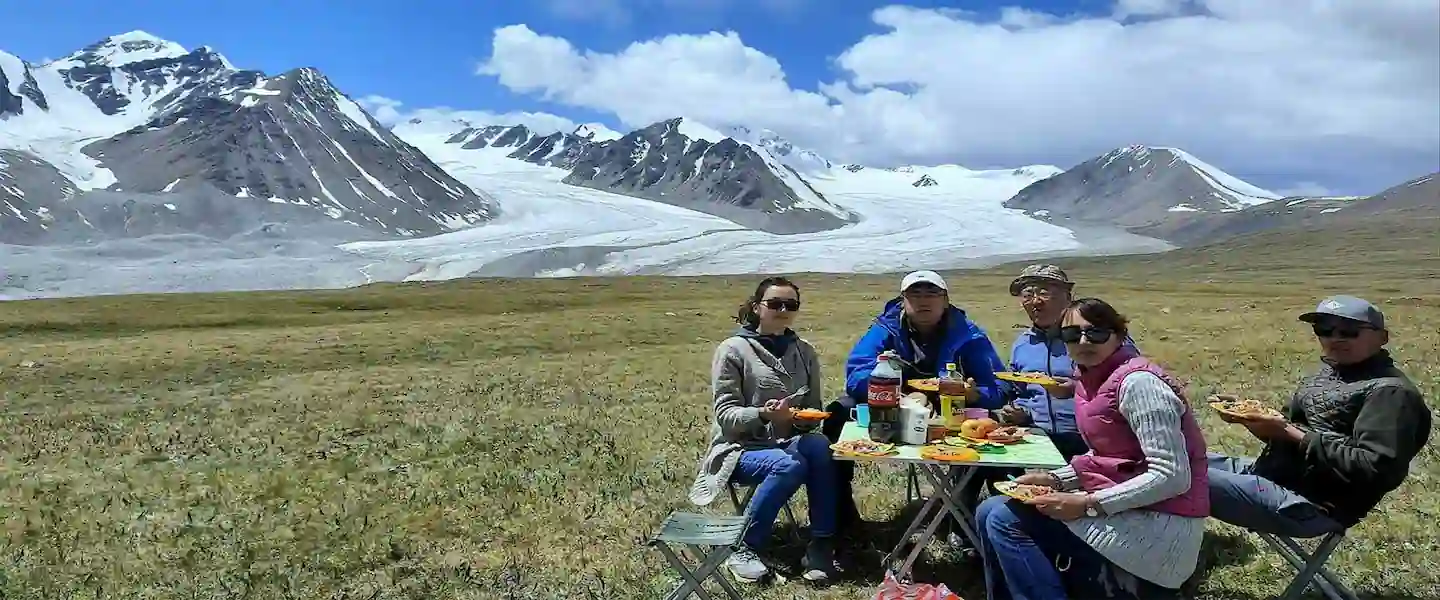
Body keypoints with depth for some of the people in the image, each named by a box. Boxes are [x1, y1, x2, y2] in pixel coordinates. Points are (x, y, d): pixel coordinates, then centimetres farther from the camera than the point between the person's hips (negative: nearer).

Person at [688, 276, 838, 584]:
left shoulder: (804, 353, 8)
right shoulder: (733, 349, -6)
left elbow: (814, 409, 13)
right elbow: (725, 414, -10)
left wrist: (803, 418, -12)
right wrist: (762, 415, -30)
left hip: (787, 442, 4)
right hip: (741, 447, -4)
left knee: (819, 447, -30)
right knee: (790, 465, -34)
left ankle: (821, 544, -21)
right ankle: (743, 548, -17)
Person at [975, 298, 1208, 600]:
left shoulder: (1137, 381, -19)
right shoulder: (1091, 379, 8)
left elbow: (1172, 477, -22)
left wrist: (1087, 504, -23)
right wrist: (1055, 480, 0)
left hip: (1161, 526, -9)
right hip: (1127, 511, 9)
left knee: (1006, 519, -16)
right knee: (990, 513, 6)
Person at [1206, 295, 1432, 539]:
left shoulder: (1391, 392, -11)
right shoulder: (1326, 374, 14)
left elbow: (1375, 470, -21)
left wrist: (1293, 435, -20)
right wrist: (1246, 415, -3)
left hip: (1308, 505, -9)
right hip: (1272, 474, 9)